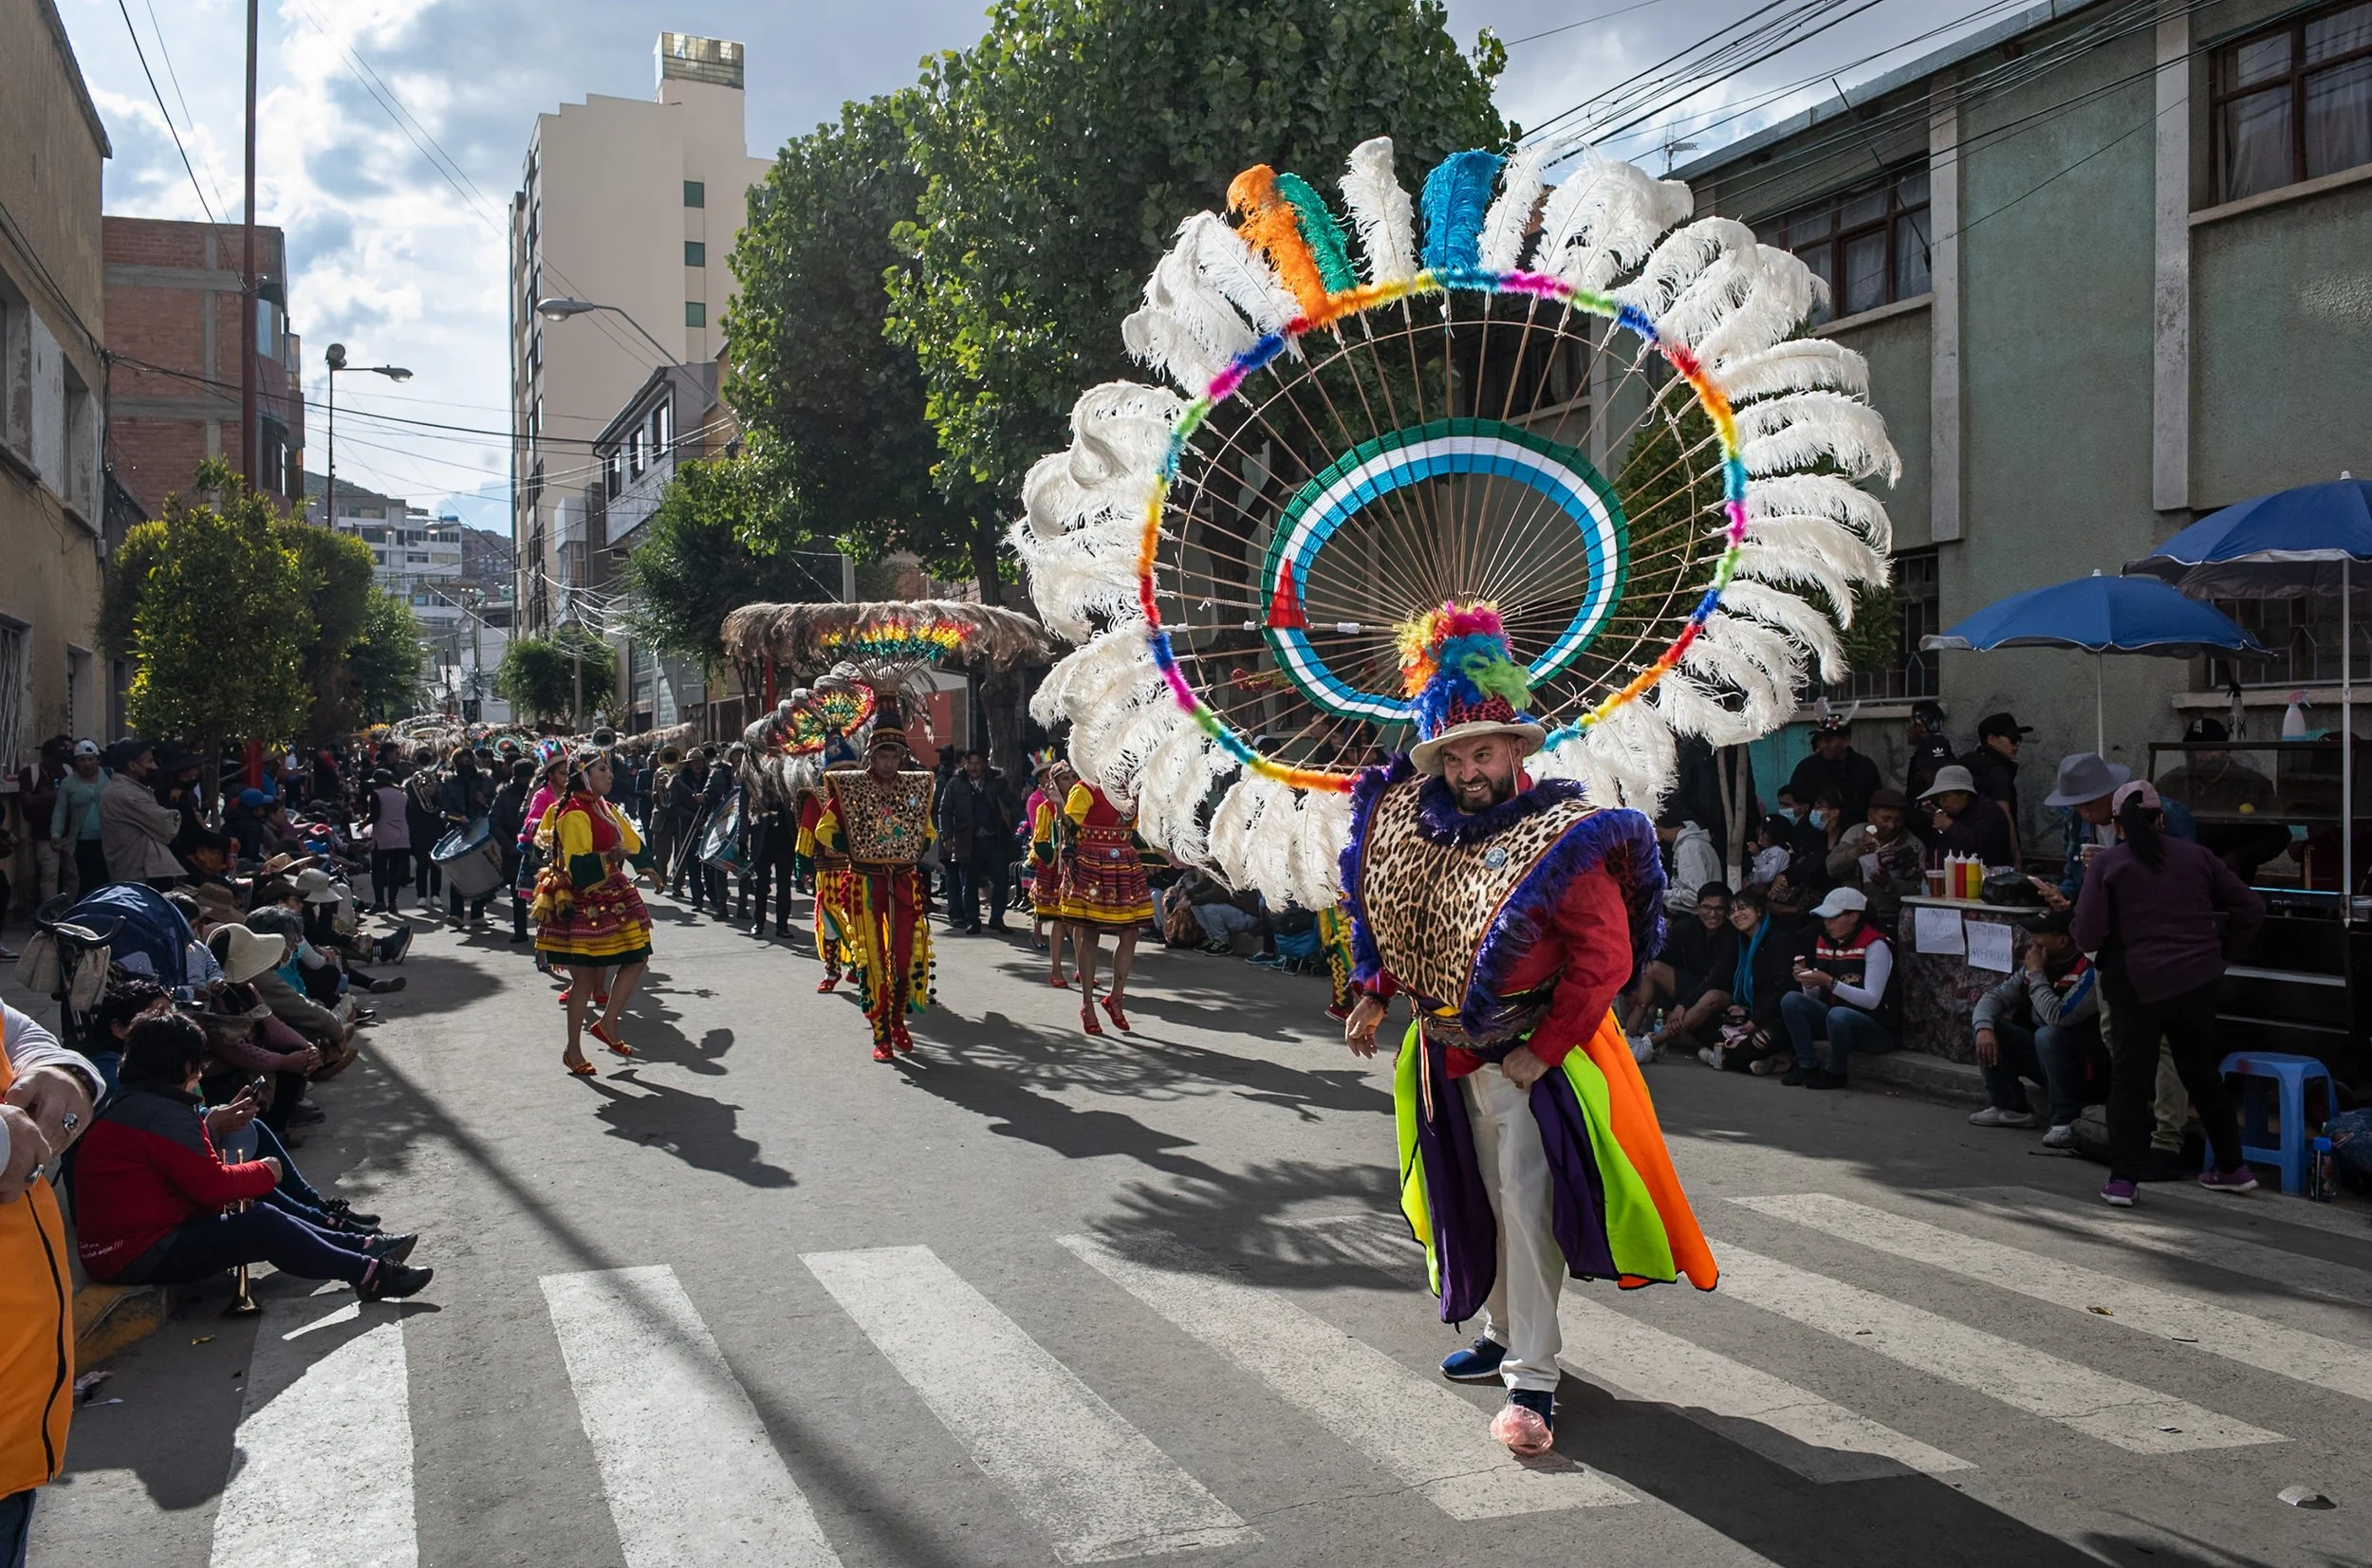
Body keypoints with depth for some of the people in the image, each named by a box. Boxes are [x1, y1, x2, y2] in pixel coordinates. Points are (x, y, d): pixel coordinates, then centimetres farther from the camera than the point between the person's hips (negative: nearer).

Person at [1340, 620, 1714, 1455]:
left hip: (1534, 1059, -6)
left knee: (1526, 1210, -7)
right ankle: (1507, 1333, 36)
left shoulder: (1560, 841, -18)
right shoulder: (1415, 826, 0)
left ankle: (1532, 1380, -1)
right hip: (1448, 1058, 6)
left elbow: (1604, 959, -19)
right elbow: (1389, 921, 16)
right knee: (1477, 1204, 18)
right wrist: (1374, 998, 8)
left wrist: (1541, 1052, -19)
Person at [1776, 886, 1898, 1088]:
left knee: (1837, 1015, -37)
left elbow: (1872, 1000, -20)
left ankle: (1836, 1073, -11)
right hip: (1838, 1019, 7)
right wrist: (1807, 982, -13)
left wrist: (1829, 982, -28)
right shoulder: (1824, 942, 7)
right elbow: (1814, 998, 10)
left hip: (1879, 1029, -6)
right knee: (1790, 1001, -14)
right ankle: (1807, 1066, -8)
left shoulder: (1875, 946, -14)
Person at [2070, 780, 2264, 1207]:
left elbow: (2087, 935, -13)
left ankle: (2122, 1180, 0)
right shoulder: (2196, 856, 6)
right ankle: (2232, 1168, 28)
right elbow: (2250, 908, 6)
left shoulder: (2106, 864, -6)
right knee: (2202, 1073, 19)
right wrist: (2222, 953, 13)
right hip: (2198, 981, 4)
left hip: (2137, 986, -3)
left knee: (2129, 1082, 5)